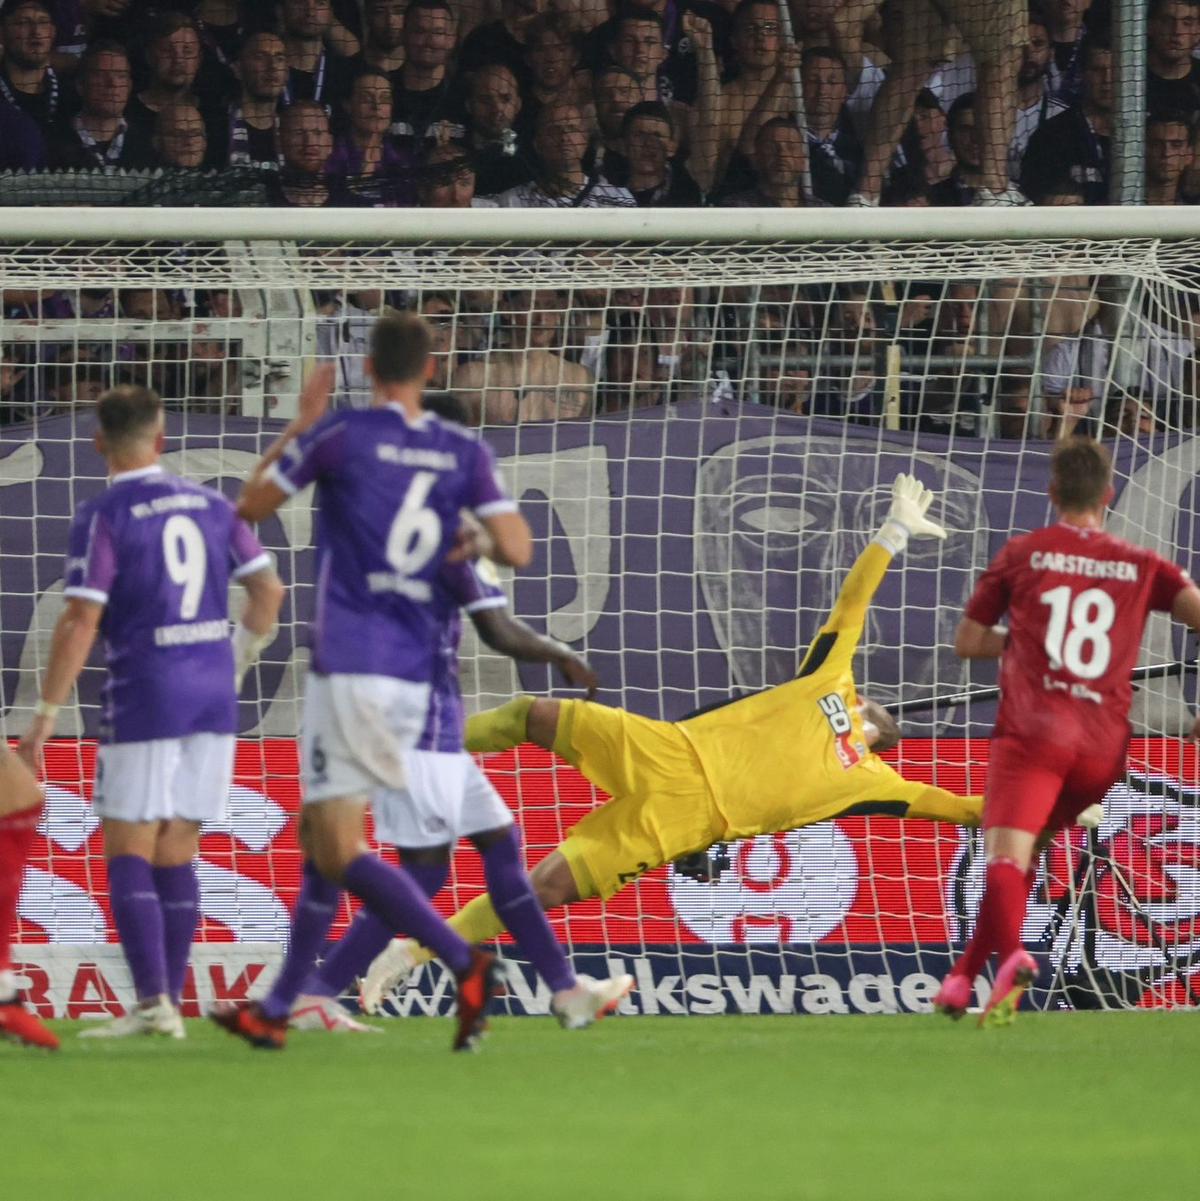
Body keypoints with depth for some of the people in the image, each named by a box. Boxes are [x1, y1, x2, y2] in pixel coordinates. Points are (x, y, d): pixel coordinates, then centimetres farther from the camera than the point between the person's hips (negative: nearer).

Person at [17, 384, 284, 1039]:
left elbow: (81, 621, -14)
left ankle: (152, 1002, -12)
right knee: (176, 854, 11)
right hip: (212, 692, 5)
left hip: (144, 695, -5)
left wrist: (46, 714, -10)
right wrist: (236, 663, 24)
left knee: (127, 856, -2)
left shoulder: (101, 516, -8)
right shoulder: (209, 504, 8)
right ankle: (168, 1004, 10)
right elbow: (268, 590, 9)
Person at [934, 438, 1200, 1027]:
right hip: (1104, 748, 4)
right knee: (1023, 853, 22)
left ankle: (1011, 954, -47)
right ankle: (962, 977, 17)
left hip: (1032, 733, -4)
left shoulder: (1022, 553, 10)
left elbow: (967, 642, 15)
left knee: (1005, 855, -19)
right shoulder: (1141, 566, 14)